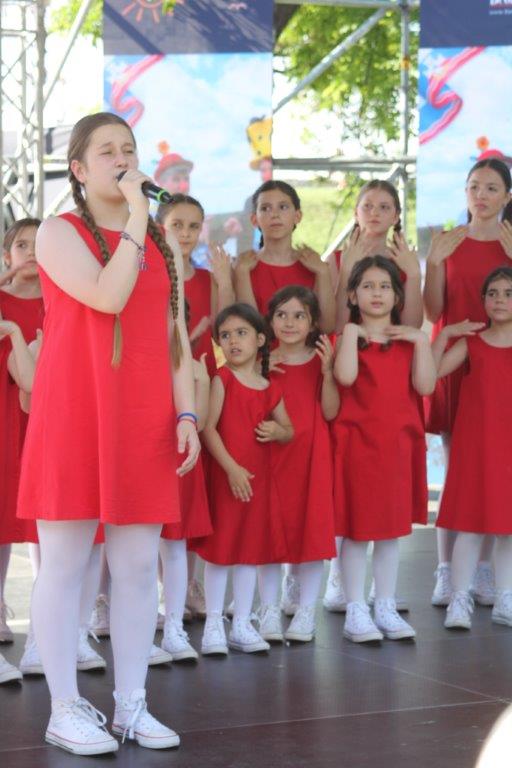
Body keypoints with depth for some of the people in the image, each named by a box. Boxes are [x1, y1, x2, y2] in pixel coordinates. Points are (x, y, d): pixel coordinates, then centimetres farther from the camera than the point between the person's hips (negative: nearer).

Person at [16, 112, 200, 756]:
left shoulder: (161, 242, 15)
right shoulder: (59, 233, -2)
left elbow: (175, 335, 13)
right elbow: (107, 295, -19)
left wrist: (186, 415, 4)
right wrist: (135, 218, -14)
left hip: (143, 419, 5)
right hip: (73, 414, -5)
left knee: (139, 564, 6)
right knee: (64, 563, -1)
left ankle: (131, 704, 15)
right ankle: (65, 709, 7)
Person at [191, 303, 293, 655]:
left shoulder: (271, 388, 7)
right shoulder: (223, 379, -6)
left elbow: (289, 430, 16)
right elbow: (208, 427, -12)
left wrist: (276, 431, -8)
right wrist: (231, 467, -18)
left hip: (260, 477, 5)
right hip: (225, 475, -5)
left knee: (252, 547, 10)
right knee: (220, 547, 0)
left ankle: (242, 625, 19)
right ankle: (214, 624, 10)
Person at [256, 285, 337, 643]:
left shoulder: (321, 359, 2)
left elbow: (330, 412, -5)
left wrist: (327, 370, -16)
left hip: (311, 454, -1)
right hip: (272, 454, 1)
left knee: (313, 526, 0)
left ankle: (306, 612, 9)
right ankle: (269, 611, 11)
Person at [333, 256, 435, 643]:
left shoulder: (408, 340, 10)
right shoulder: (348, 336, 0)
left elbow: (425, 386, -5)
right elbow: (345, 377, -21)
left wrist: (421, 341, -8)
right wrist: (351, 331, -15)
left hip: (399, 443, 4)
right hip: (358, 441, -4)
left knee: (392, 527, 10)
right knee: (357, 527, -1)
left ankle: (386, 608, 19)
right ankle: (356, 612, 7)